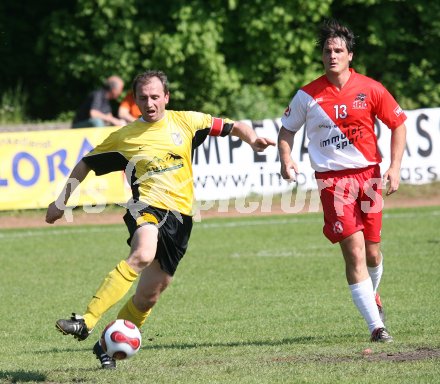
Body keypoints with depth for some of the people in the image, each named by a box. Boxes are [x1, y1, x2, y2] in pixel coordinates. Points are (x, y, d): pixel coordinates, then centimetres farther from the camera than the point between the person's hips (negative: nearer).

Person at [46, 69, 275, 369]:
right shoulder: (125, 137, 5)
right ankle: (86, 322, -41)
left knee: (150, 293, 4)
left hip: (180, 214, 3)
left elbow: (233, 127, 10)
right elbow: (86, 164, 16)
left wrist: (252, 139, -11)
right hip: (147, 207, -3)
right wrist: (62, 201, 13)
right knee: (143, 254, -36)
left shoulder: (185, 122, 8)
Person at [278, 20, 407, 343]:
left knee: (372, 253, 7)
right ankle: (375, 325, -12)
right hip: (332, 179, -1)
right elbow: (287, 130, 13)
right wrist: (286, 159, -6)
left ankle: (373, 296, 42)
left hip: (368, 175, 2)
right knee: (354, 252, -13)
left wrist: (394, 168, -3)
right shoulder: (307, 96, 0)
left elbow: (398, 124, 7)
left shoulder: (370, 89, 0)